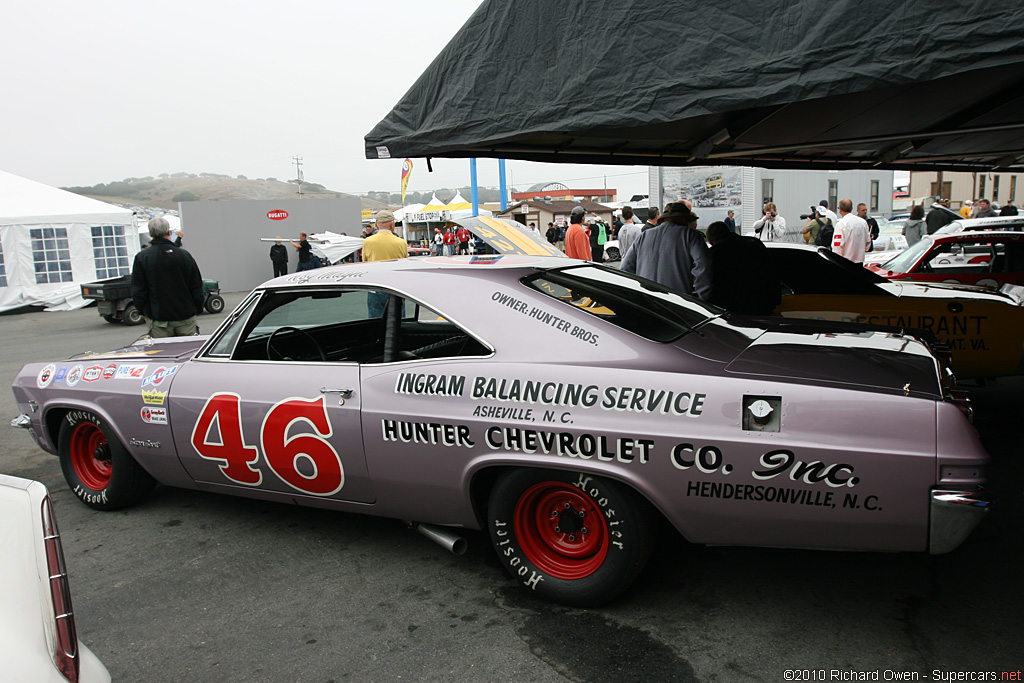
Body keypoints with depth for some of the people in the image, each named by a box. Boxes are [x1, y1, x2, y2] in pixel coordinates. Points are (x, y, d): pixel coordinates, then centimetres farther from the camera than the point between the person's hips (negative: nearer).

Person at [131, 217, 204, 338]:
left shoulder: (141, 258, -5)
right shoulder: (185, 255, -1)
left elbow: (138, 292, -2)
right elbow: (197, 288, 5)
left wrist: (145, 314, 10)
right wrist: (196, 310, 15)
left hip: (159, 320, -1)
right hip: (186, 318, 1)